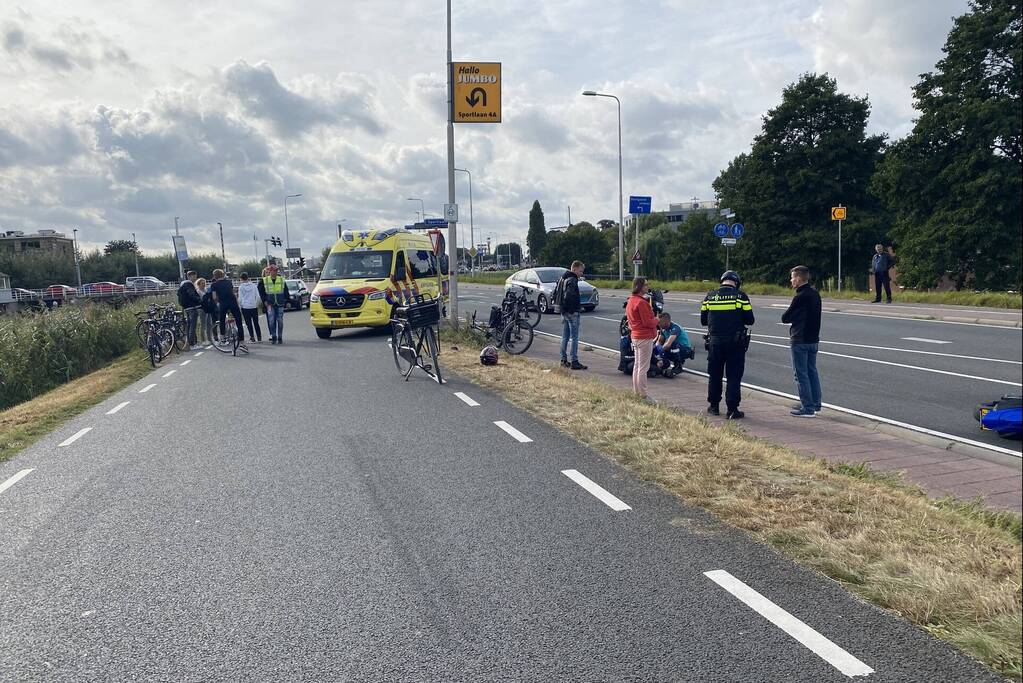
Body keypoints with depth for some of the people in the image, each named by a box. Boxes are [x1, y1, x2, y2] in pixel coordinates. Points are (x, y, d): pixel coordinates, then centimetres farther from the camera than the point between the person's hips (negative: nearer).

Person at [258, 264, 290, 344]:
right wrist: (265, 301, -3)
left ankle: (280, 338, 10)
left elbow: (286, 292, 14)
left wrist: (285, 300, 5)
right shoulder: (264, 281, 2)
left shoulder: (282, 280, 7)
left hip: (280, 305, 1)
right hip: (270, 305, -1)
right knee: (271, 321, -5)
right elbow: (261, 292, 5)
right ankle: (273, 337, 3)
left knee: (280, 321, 2)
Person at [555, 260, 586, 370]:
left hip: (564, 312, 9)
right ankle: (574, 362, -4)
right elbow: (569, 296, -27)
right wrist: (578, 308, -18)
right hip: (572, 312, -9)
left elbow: (555, 293, 19)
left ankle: (563, 360, 19)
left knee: (565, 337, 14)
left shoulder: (562, 278, 13)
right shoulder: (572, 280, -17)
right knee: (574, 338, -5)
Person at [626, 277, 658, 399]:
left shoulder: (630, 301, 12)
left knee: (637, 365, 16)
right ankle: (642, 395, -3)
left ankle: (636, 392, 23)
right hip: (645, 337, -10)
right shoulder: (641, 302, -19)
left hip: (636, 336, 10)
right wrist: (657, 320, -3)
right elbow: (647, 322, -21)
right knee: (643, 367, -6)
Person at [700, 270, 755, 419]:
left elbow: (703, 320, 8)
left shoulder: (710, 296, 3)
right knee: (734, 377, 2)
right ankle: (732, 409, 1)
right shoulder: (740, 296, -5)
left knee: (715, 375, 14)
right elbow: (749, 320, -2)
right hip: (735, 343, -2)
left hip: (715, 341, 3)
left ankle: (714, 406, 21)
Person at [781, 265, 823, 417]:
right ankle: (815, 405, 21)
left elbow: (785, 318, -13)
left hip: (800, 341, -9)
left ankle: (807, 408, -1)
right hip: (813, 339, 9)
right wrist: (796, 318, 5)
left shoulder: (800, 297, -18)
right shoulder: (815, 294, 9)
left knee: (801, 374, -3)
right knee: (812, 372, 15)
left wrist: (789, 317, 7)